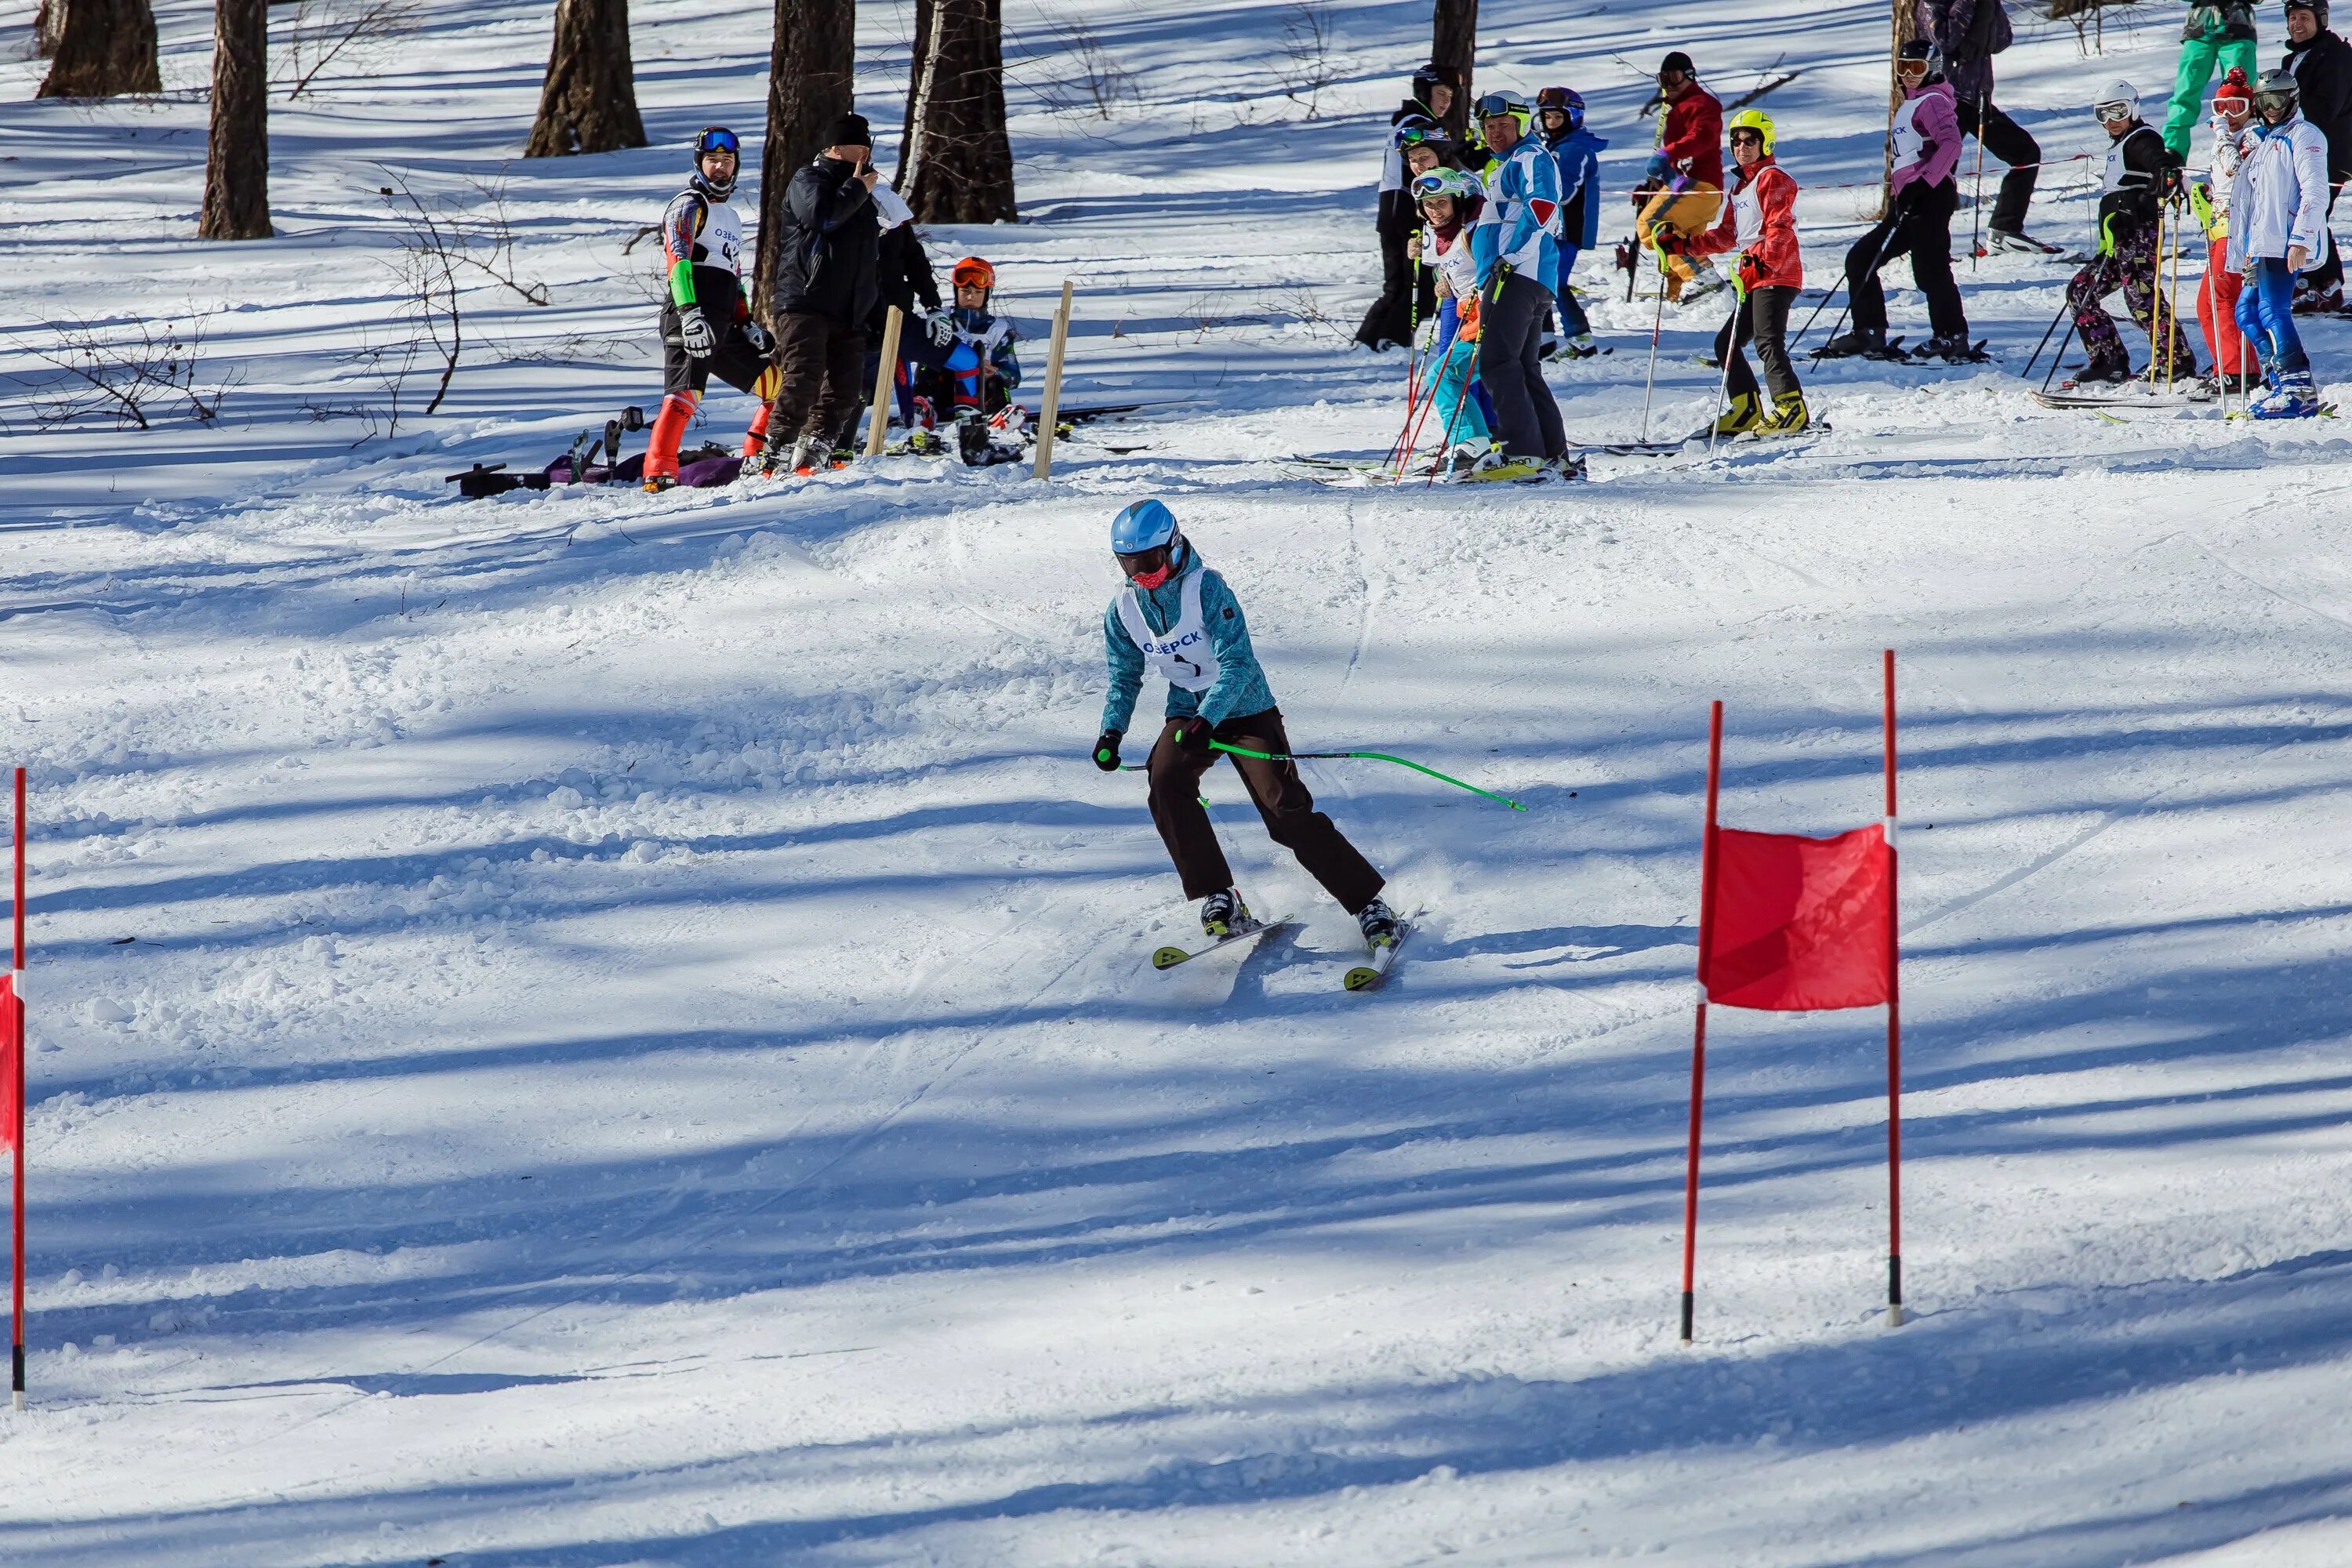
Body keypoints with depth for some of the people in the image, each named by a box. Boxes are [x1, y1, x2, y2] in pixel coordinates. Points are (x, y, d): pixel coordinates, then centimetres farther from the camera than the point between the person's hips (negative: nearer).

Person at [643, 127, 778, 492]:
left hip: (722, 330, 9)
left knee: (779, 385, 10)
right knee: (684, 396, -24)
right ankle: (658, 473, -31)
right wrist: (691, 313, -28)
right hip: (690, 320, -9)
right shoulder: (689, 205, 1)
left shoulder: (730, 217, 29)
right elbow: (678, 260, -14)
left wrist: (747, 323, 23)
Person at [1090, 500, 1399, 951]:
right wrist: (1112, 731, -5)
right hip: (1188, 714, 5)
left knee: (1287, 811, -15)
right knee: (1166, 781, -25)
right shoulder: (1123, 610, -2)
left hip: (1244, 708, -5)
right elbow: (1125, 678, 12)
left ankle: (1369, 905, -7)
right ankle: (1218, 898, -15)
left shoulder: (1206, 588, -20)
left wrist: (1206, 720, -39)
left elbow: (1237, 663, -26)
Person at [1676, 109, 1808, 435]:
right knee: (1726, 343, 11)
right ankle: (1748, 411, 13)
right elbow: (1727, 235, 27)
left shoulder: (1774, 179, -6)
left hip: (1776, 275, -10)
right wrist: (1686, 244, 18)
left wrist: (1764, 258, -35)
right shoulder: (1741, 186, 23)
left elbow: (1780, 228, -19)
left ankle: (1792, 408, -23)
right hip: (1753, 278, 10)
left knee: (1768, 342, -20)